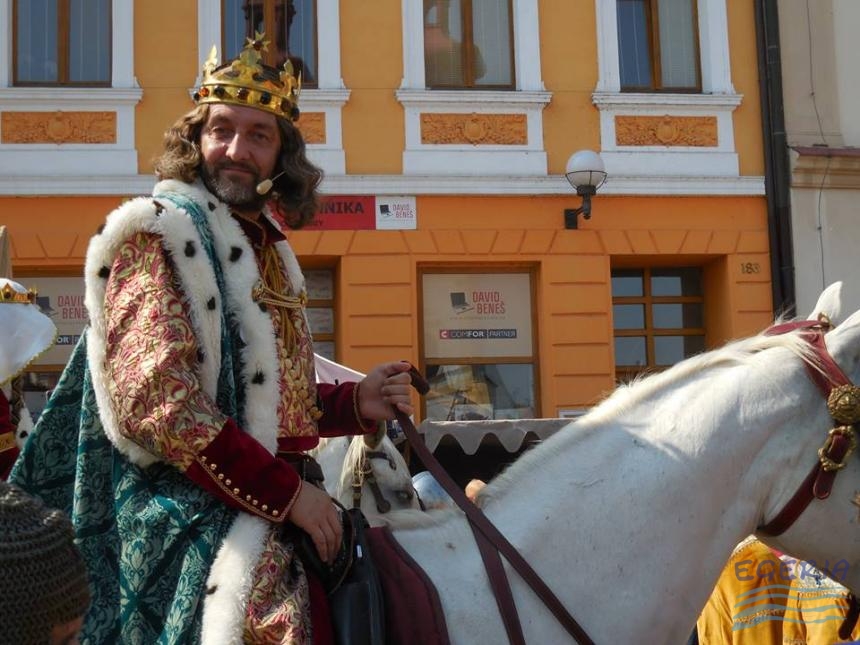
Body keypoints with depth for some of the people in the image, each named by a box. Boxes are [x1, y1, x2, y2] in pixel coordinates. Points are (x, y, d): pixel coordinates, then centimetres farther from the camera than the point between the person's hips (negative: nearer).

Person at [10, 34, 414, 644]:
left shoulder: (270, 250, 18)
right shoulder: (157, 233, -7)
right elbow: (157, 402, -18)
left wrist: (356, 403, 7)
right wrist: (284, 491, -20)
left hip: (283, 496, 9)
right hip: (189, 508, -9)